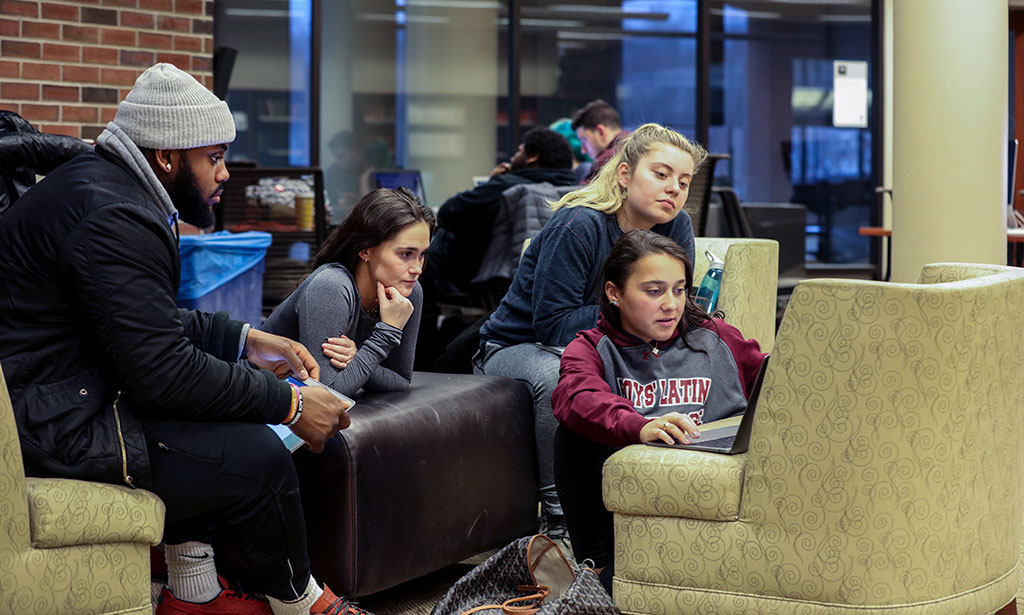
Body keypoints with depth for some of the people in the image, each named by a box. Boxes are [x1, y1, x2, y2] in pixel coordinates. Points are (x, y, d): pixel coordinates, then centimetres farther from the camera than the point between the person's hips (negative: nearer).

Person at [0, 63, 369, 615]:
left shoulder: (100, 181, 14)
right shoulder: (114, 219, -21)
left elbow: (154, 323, 24)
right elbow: (162, 372, -23)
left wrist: (247, 341, 14)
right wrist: (290, 404, -15)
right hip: (50, 433, -12)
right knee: (257, 458, -16)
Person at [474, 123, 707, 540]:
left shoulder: (675, 228, -3)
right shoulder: (577, 227, -23)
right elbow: (551, 325, -24)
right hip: (519, 347, -6)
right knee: (559, 377, -39)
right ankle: (558, 514, -30)